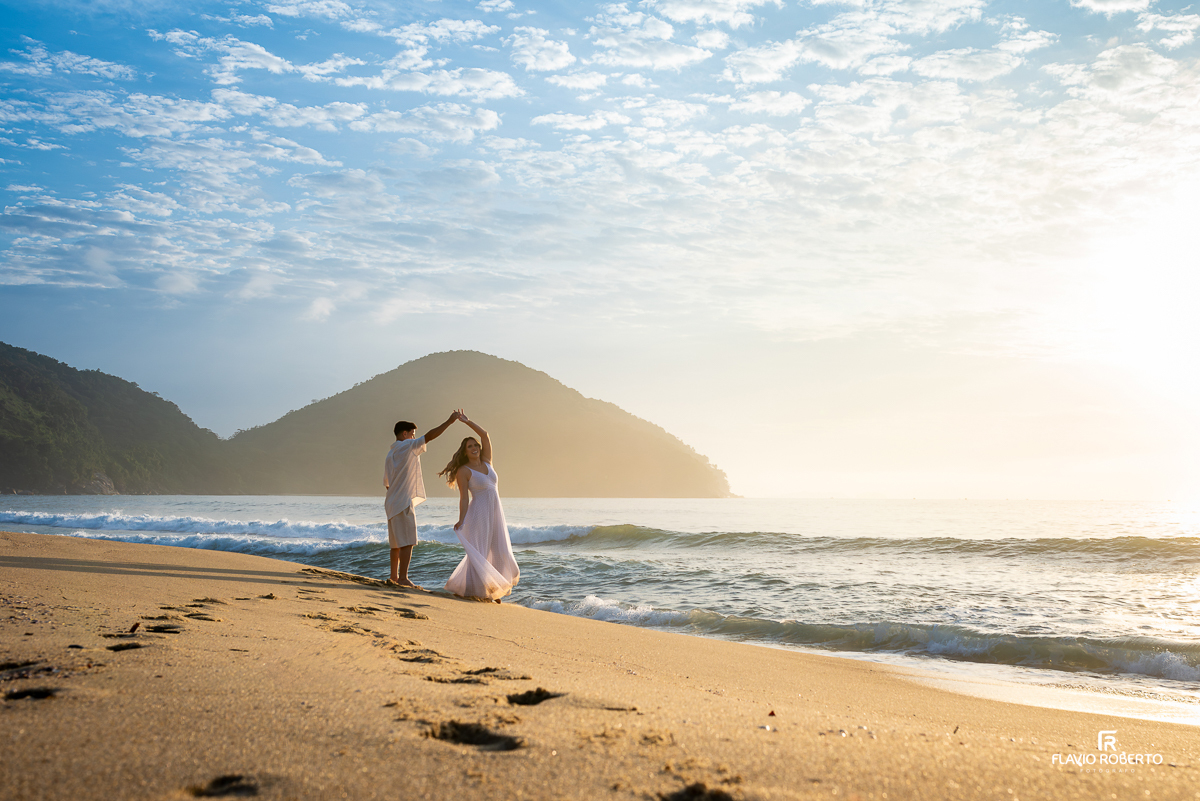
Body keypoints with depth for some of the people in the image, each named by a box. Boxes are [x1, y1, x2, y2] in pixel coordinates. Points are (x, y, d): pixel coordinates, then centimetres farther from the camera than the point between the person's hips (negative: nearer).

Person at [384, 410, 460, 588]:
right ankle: (403, 578, -15)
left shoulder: (389, 455, 18)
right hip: (404, 502, -9)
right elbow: (429, 436, -15)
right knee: (407, 542, -10)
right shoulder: (408, 446, -6)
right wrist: (449, 421, -14)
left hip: (392, 503, 9)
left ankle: (394, 576, 20)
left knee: (397, 542, 15)